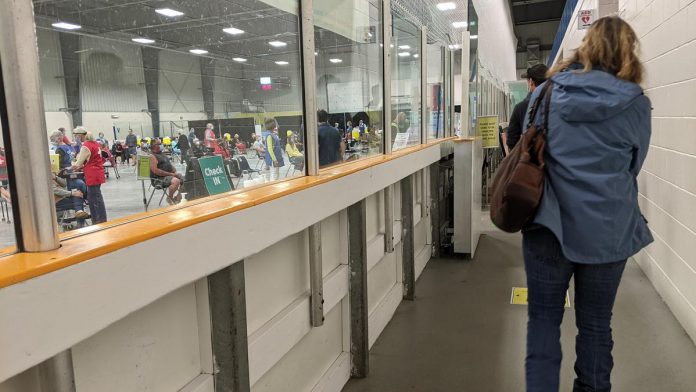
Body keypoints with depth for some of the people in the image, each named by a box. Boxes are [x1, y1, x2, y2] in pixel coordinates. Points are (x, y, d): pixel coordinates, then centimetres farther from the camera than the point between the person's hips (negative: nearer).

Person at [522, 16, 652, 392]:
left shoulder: (545, 94, -1)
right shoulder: (636, 104, -3)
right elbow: (633, 166, 9)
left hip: (549, 223, 0)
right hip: (607, 230, 0)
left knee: (543, 318, 12)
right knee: (595, 323, 16)